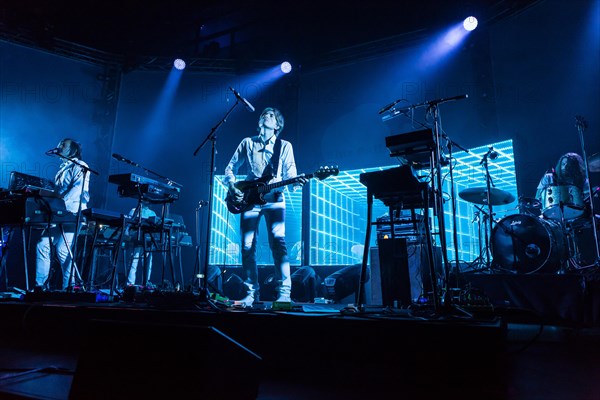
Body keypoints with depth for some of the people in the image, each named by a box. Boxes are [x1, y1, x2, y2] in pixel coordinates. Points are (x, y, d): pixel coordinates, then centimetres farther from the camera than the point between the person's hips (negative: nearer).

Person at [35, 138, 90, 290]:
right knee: (42, 246, 1)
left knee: (63, 250, -13)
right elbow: (57, 193, 25)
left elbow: (77, 188, -16)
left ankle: (69, 287, -5)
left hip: (72, 215, -8)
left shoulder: (80, 167, -1)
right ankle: (41, 286, 7)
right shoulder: (62, 169, 25)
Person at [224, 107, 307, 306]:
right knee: (247, 247, -2)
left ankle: (284, 293, -13)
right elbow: (230, 168, 17)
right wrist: (232, 187, -2)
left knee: (278, 242, -16)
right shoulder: (247, 143, 15)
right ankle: (251, 293, 10)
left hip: (274, 200, -2)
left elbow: (289, 175, 0)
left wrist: (297, 181, -23)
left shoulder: (284, 146, 10)